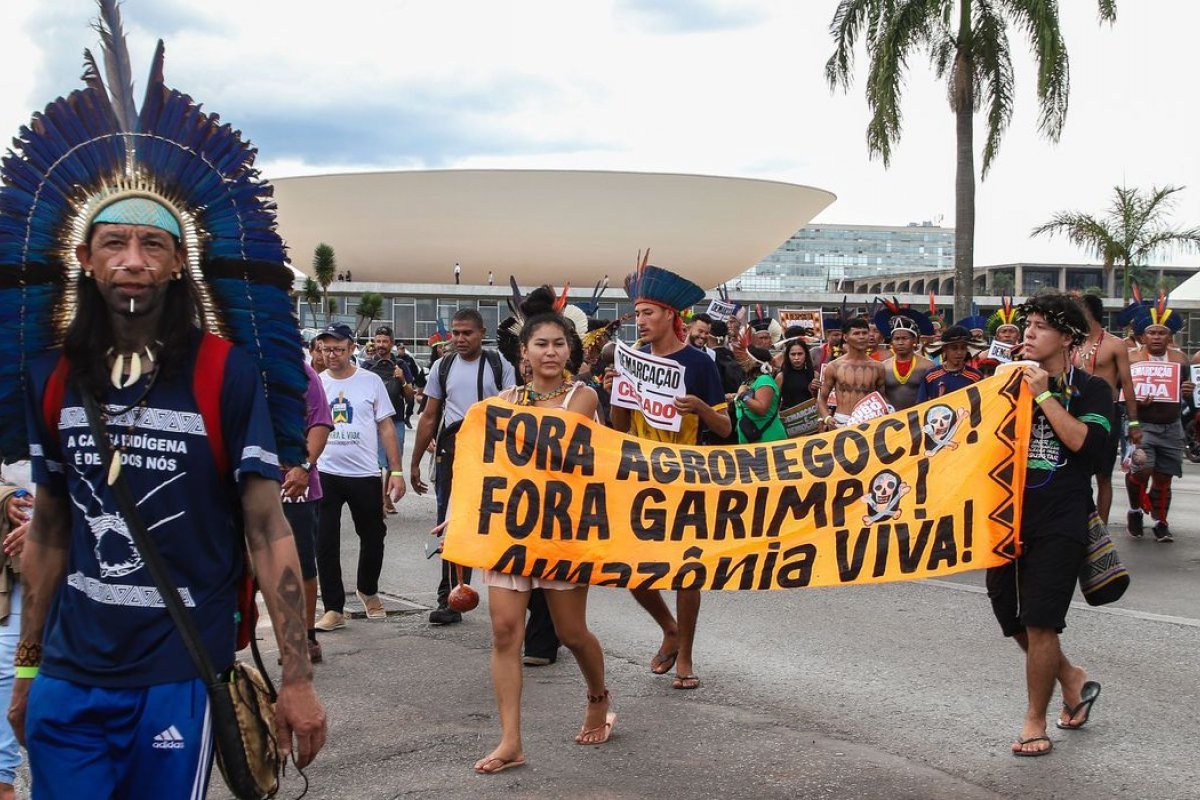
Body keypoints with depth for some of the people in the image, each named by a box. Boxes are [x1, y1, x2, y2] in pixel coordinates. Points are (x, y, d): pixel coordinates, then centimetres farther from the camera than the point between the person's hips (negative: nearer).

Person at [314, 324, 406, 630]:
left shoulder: (370, 381, 0)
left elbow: (386, 428, 2)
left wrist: (396, 471, -3)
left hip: (364, 474, 0)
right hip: (325, 475, 1)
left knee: (373, 537, 11)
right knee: (325, 544, -1)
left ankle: (367, 590, 37)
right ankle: (334, 609, 8)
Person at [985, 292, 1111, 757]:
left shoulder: (1090, 389, 0)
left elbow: (1085, 443, -16)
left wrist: (1044, 396, -17)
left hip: (1059, 523, -5)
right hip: (1009, 517, 5)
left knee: (1039, 623, -6)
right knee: (1013, 620, 10)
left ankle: (1036, 722, 9)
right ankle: (1072, 680, 34)